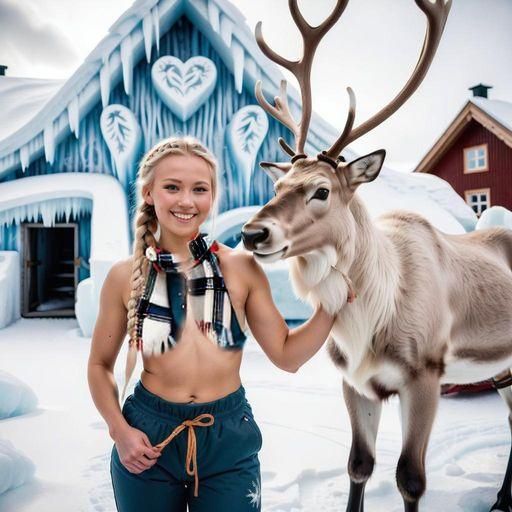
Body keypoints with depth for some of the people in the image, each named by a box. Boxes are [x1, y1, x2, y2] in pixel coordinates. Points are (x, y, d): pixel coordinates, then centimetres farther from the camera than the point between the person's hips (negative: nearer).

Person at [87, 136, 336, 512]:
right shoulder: (125, 276, -5)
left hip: (228, 438, 0)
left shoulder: (241, 268, -6)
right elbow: (100, 365, 7)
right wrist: (119, 430, -5)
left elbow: (287, 356, -2)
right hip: (148, 438, 1)